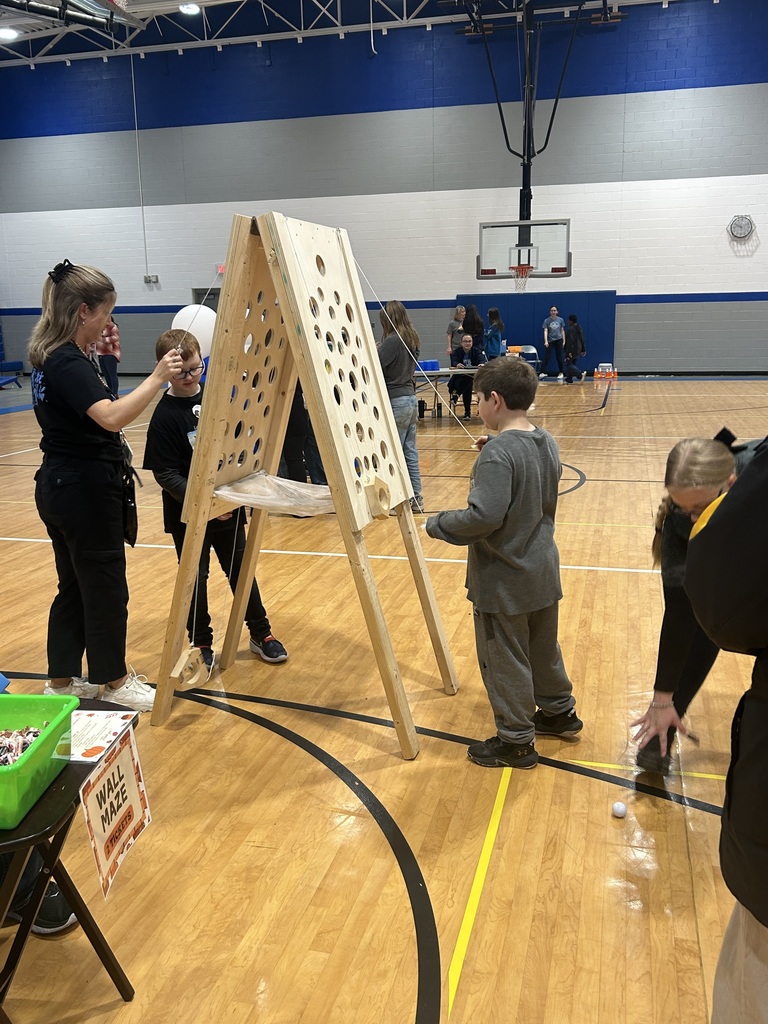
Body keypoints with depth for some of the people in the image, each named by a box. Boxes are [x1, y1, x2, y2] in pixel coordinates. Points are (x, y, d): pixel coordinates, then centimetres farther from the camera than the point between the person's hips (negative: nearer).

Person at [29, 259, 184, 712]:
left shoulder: (60, 356, 10)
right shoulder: (68, 363, -20)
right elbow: (111, 417, -35)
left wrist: (104, 361, 14)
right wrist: (157, 378, -35)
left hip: (62, 486, 10)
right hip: (85, 491, -10)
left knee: (74, 586, 17)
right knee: (105, 587, 4)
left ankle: (62, 681, 28)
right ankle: (113, 680, 21)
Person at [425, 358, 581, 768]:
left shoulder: (498, 453, -25)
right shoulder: (546, 443, 2)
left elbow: (484, 516, -32)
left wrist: (438, 525, -17)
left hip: (504, 582, -8)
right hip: (543, 572, 9)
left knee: (504, 661, 8)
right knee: (544, 648, 25)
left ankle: (516, 741, 21)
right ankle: (559, 712, 43)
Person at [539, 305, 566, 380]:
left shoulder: (560, 320, 4)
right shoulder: (547, 321, -2)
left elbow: (562, 331, 9)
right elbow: (545, 331, -8)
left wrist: (564, 341, 6)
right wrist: (546, 341, -21)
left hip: (559, 340, 1)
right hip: (550, 341, -1)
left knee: (559, 357, 6)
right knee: (546, 357, -8)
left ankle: (561, 373, 16)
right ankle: (542, 373, -11)